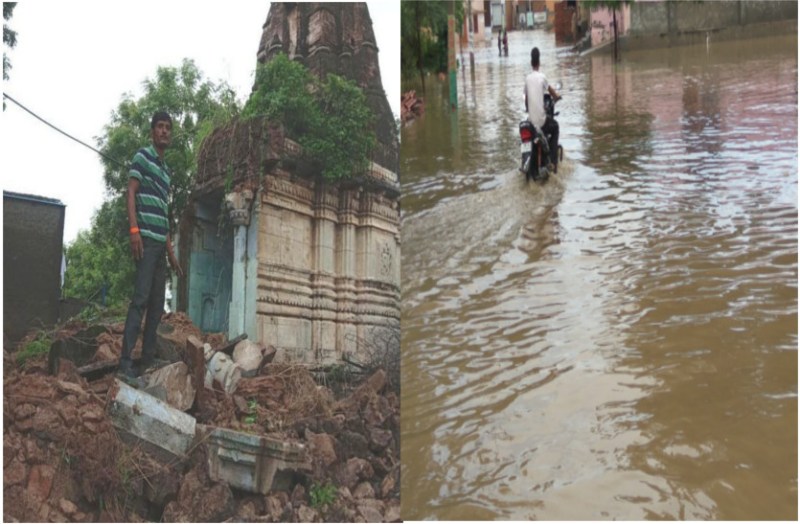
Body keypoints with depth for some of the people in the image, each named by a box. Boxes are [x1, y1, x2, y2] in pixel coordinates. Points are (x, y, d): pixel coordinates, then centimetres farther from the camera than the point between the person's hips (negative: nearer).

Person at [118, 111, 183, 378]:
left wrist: (170, 250, 22)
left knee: (157, 303, 7)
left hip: (160, 243, 8)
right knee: (141, 298, -14)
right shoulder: (142, 156, 2)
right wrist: (134, 230, -19)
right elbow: (131, 193, -7)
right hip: (146, 238, -8)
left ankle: (148, 358, 12)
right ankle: (125, 361, -15)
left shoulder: (166, 170, 23)